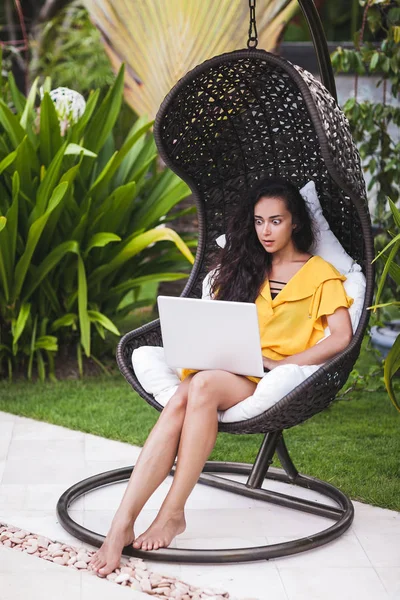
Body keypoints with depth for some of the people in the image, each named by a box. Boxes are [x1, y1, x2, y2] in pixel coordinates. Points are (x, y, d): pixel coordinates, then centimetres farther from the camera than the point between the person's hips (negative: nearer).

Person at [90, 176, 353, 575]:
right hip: (229, 371, 4)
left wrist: (280, 363, -12)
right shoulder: (246, 267, 24)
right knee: (179, 401, -32)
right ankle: (122, 524, -42)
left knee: (203, 384, -37)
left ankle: (173, 513, -34)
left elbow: (341, 337, -3)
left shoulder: (320, 274, 9)